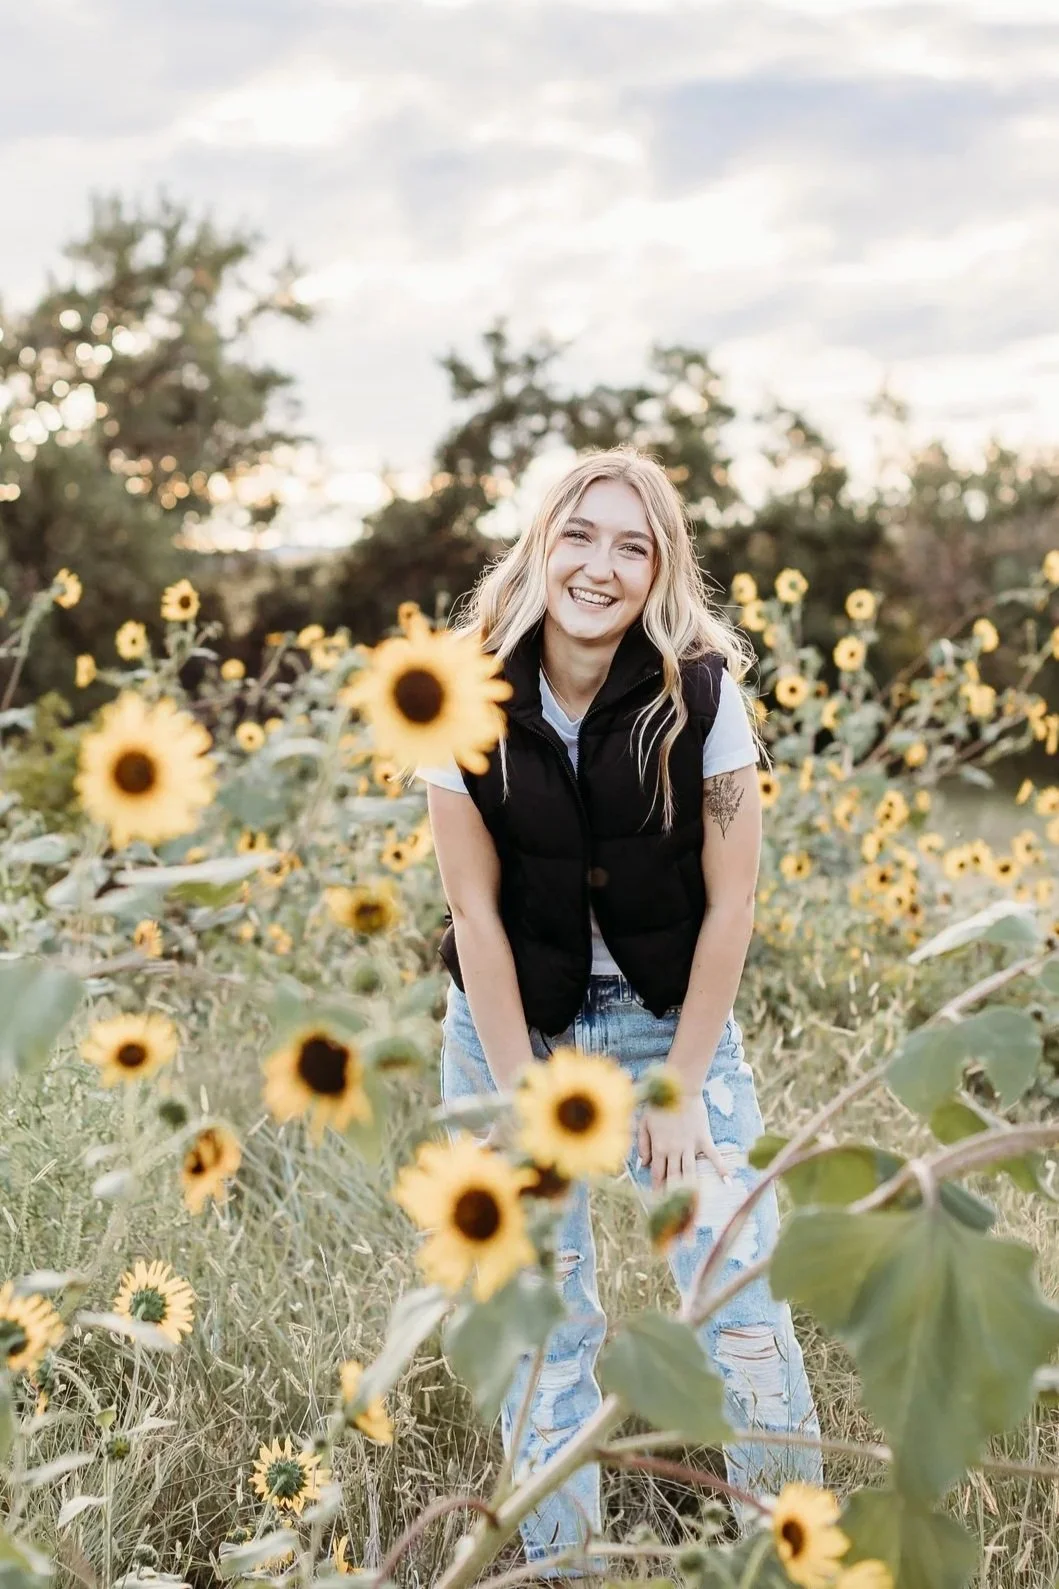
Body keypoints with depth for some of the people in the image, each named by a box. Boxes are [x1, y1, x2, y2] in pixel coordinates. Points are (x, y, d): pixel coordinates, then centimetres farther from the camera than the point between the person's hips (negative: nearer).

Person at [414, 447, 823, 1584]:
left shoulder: (702, 693, -14)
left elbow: (730, 902, -10)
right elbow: (476, 912, -9)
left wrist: (683, 1089, -10)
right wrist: (523, 1098, -10)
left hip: (672, 1023, 0)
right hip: (513, 1030, 1)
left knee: (740, 1291, -4)